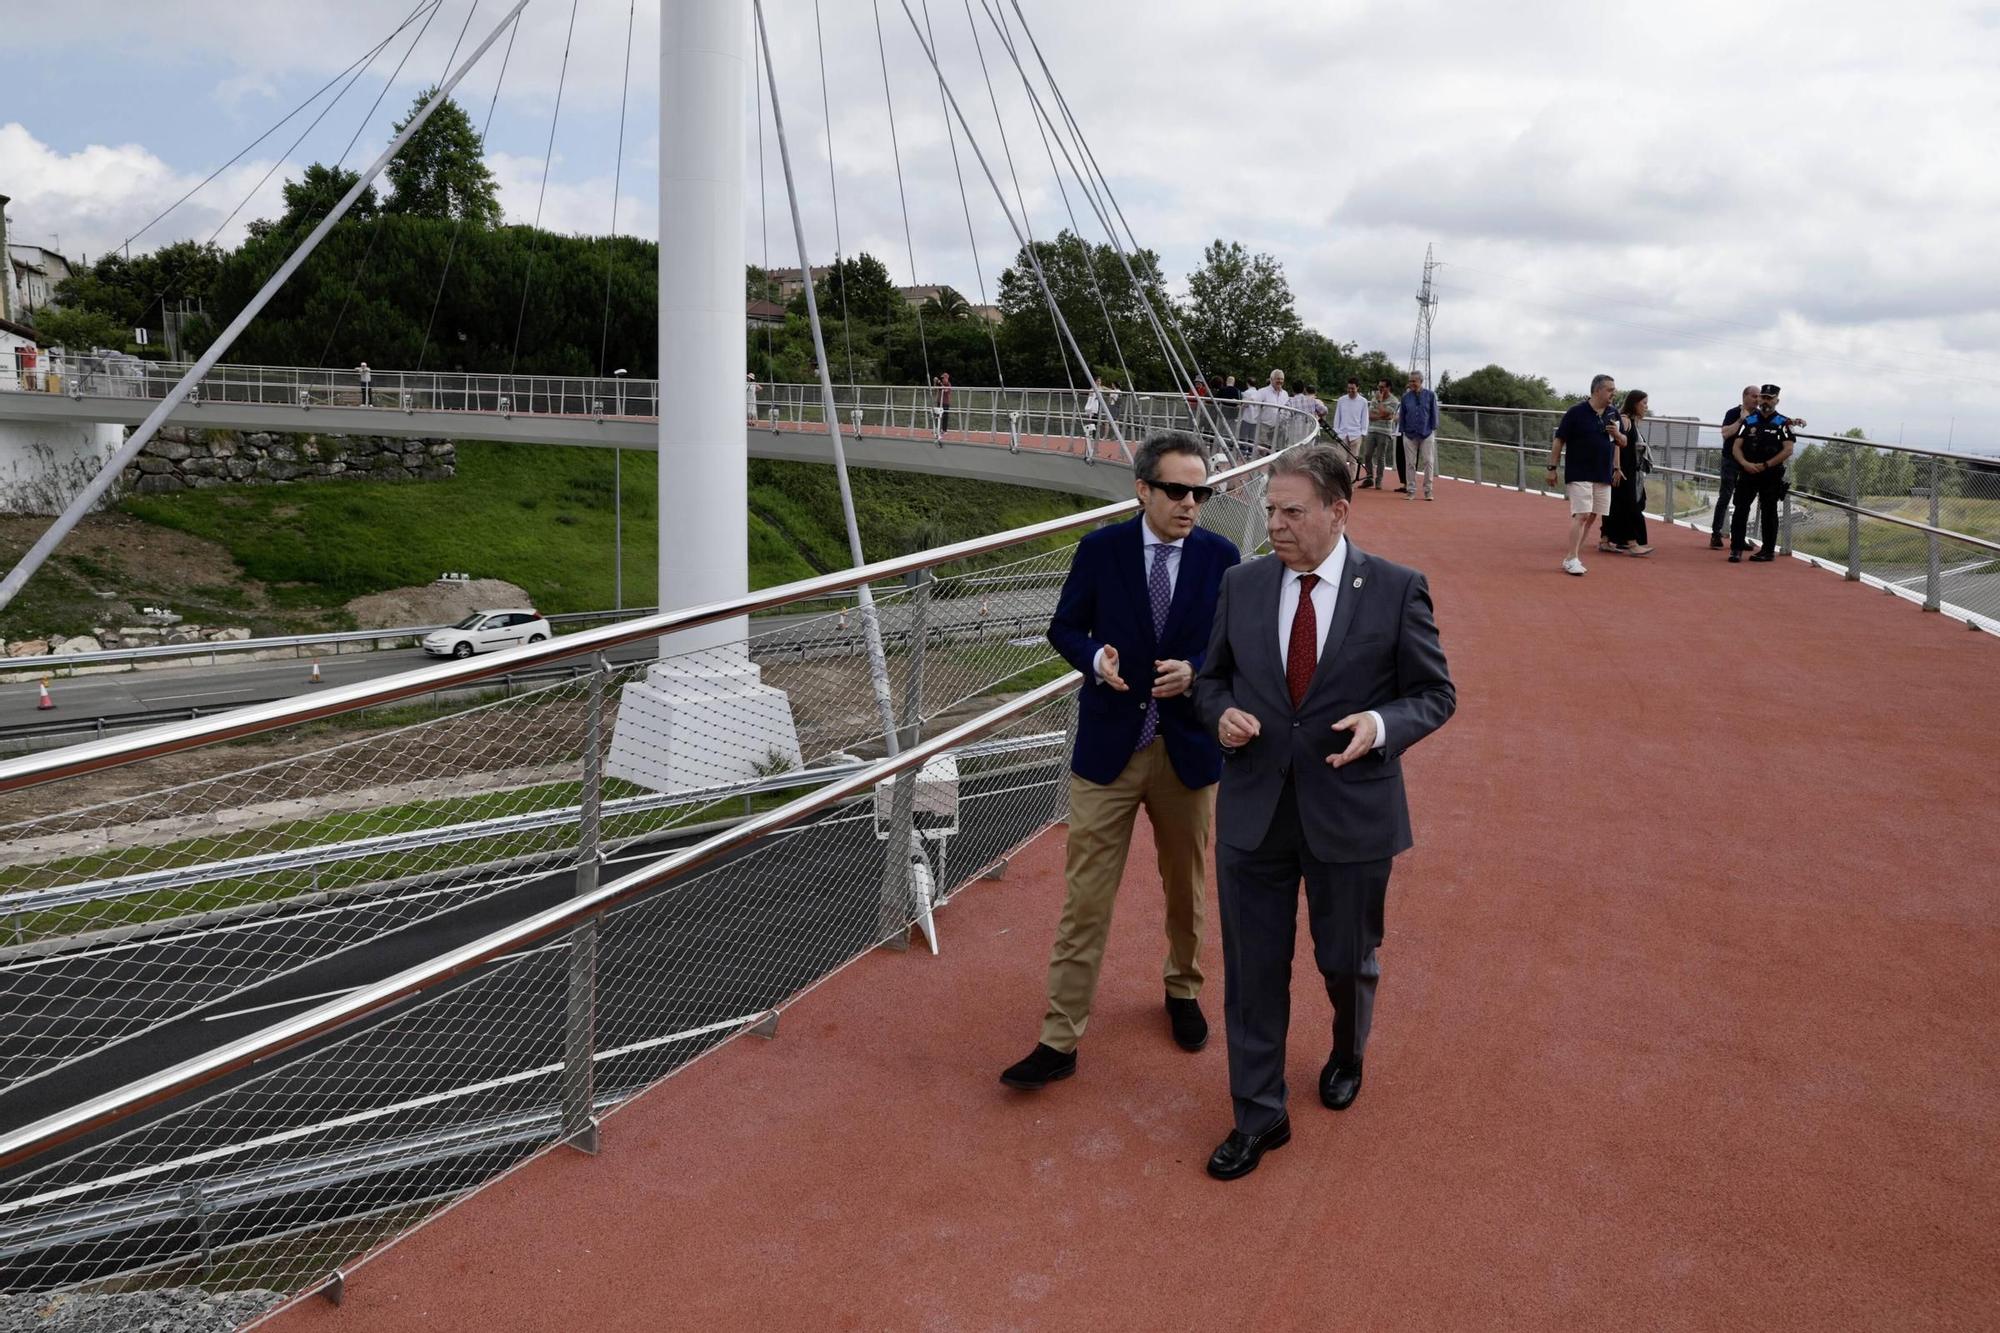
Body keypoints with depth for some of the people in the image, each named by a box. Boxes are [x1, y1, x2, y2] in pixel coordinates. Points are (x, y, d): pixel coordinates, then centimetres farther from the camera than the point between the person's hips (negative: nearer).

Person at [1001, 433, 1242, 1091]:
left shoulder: (1221, 557, -3)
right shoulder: (1100, 549, -5)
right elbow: (1064, 627, 3)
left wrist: (1194, 672, -18)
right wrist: (1095, 657, -18)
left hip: (1188, 749, 2)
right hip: (1108, 747, -1)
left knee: (1185, 888, 19)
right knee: (1085, 899, 1)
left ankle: (1183, 991, 44)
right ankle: (1060, 1041, 9)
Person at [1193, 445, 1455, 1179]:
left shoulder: (1396, 589, -8)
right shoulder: (1243, 584, 1)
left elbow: (1435, 692, -1)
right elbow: (1212, 675, 12)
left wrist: (1383, 725, -21)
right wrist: (1221, 713, -11)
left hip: (1350, 812, -2)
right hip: (1253, 810, 2)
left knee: (1344, 959, 17)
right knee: (1253, 968, 9)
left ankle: (1348, 1052, 51)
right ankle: (1258, 1115, 27)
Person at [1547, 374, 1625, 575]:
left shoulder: (1613, 414, 8)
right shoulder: (1576, 412, -9)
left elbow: (1623, 443, 16)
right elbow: (1559, 441, -6)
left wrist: (1617, 434, -6)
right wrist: (1552, 468, -8)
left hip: (1603, 475, 6)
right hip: (1579, 474, -6)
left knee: (1593, 516, 7)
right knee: (1582, 515, -14)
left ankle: (1575, 554, 16)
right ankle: (1572, 559, -10)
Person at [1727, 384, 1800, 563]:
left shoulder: (1783, 423, 1)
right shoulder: (1749, 421, 8)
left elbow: (1788, 449, -8)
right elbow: (1736, 446, 4)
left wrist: (1765, 465, -15)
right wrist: (1745, 463, -14)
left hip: (1771, 475, -2)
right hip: (1747, 472, 2)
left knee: (1769, 512, 3)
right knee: (1741, 509, -4)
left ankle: (1769, 551, 10)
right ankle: (1736, 548, 2)